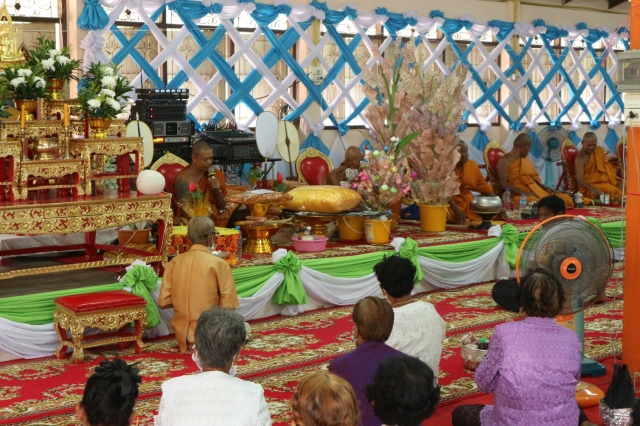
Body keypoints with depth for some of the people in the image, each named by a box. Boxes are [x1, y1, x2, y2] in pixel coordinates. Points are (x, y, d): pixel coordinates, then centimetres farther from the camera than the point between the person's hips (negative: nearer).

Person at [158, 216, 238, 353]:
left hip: (182, 335, 6)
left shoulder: (174, 262, -2)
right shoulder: (219, 264, -14)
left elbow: (163, 303, -2)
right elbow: (228, 307, -14)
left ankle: (191, 343, 11)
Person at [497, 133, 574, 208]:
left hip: (536, 192, 8)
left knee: (566, 199, -10)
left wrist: (544, 187, 3)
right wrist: (524, 193, -22)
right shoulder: (504, 160, -2)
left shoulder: (526, 160, 22)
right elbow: (503, 184, -13)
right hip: (519, 196, -8)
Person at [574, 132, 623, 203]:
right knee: (611, 190, -32)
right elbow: (579, 178, -23)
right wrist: (593, 189, -39)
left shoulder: (599, 151, 6)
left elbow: (607, 168, 11)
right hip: (589, 186, -6)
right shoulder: (580, 158, -12)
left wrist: (617, 181, -4)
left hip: (604, 182, 6)